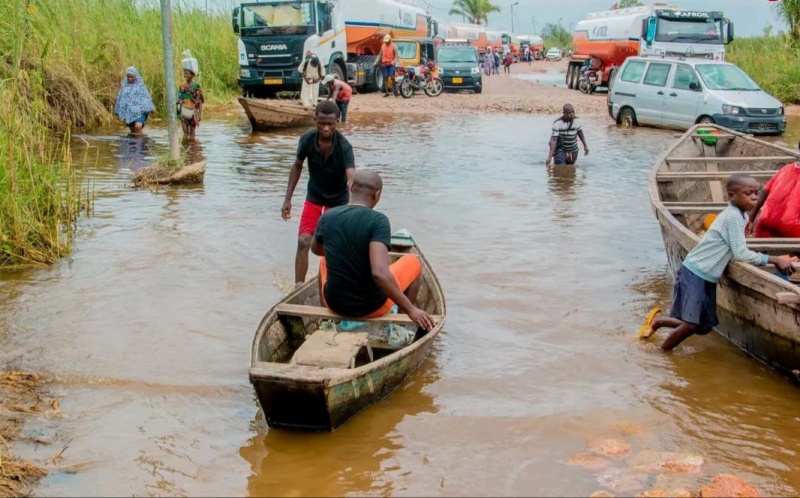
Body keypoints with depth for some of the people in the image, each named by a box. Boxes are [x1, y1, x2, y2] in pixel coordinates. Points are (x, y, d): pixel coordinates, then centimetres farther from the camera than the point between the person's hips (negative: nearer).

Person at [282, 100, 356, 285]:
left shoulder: (344, 146, -30)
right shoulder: (307, 140, -19)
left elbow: (352, 178, -43)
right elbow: (297, 167, 0)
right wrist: (288, 199, -2)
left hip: (338, 201, -2)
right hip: (313, 197, 2)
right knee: (303, 242, -7)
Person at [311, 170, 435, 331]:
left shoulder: (327, 217, -7)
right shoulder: (378, 221, -23)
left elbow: (316, 249, 16)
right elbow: (379, 273, -34)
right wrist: (410, 310, -26)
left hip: (334, 303, 4)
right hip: (372, 307, -4)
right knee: (413, 262, 21)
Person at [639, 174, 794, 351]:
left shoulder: (741, 215, 7)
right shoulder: (733, 217, -19)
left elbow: (737, 251, 13)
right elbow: (740, 254, -20)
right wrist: (774, 260, -17)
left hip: (708, 277, 10)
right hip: (695, 273, -10)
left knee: (704, 327, 13)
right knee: (691, 324, -12)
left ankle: (656, 321, 29)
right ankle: (663, 351, 11)